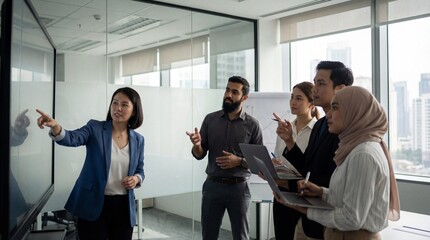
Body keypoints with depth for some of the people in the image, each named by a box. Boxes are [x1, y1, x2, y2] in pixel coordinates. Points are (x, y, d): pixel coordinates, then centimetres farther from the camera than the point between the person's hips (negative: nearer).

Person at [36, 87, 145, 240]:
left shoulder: (138, 140, 4)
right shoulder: (95, 128, -4)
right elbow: (72, 138, -23)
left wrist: (136, 179, -8)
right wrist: (55, 128, -44)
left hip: (123, 207, 3)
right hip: (93, 205, -3)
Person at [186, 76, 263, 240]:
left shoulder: (252, 125, -4)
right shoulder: (210, 119, 2)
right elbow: (199, 155, 3)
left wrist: (239, 161, -18)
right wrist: (196, 145, -19)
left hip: (239, 187, -1)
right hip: (212, 185, 2)